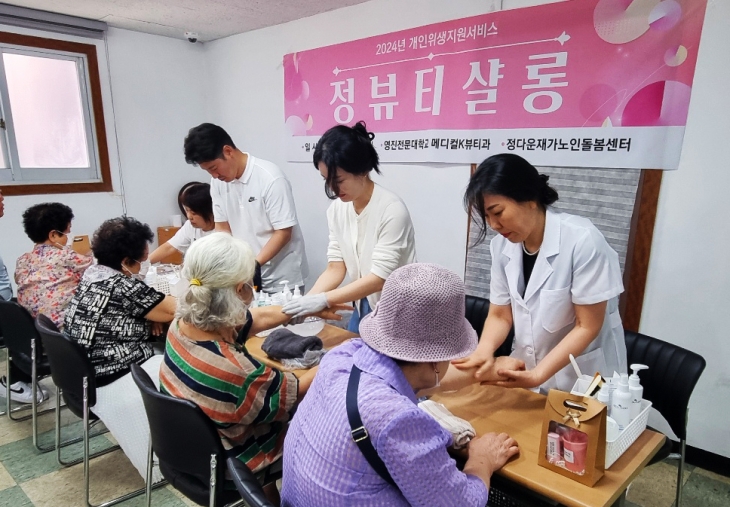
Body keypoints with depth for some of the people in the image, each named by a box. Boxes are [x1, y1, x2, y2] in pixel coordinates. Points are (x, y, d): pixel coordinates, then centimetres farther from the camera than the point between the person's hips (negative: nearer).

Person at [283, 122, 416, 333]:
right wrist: (306, 301, -18)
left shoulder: (391, 210, -23)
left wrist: (324, 299, -28)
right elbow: (335, 268, -4)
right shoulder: (337, 208, -4)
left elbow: (379, 278, -24)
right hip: (363, 310, 6)